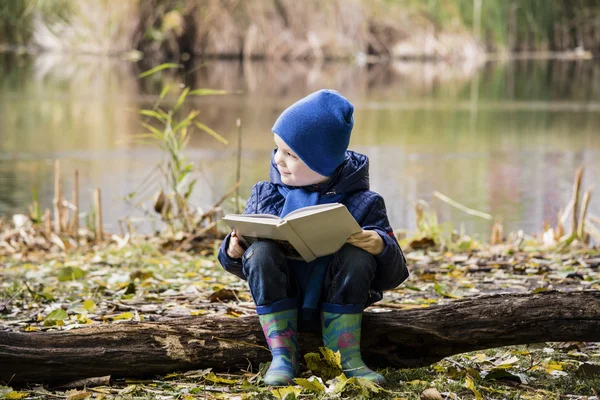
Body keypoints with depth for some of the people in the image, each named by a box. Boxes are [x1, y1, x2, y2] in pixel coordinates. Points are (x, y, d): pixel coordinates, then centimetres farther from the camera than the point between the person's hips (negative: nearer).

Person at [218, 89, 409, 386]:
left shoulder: (361, 204, -3)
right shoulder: (266, 196, 4)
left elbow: (393, 276, -4)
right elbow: (245, 267, 9)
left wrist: (381, 248, -26)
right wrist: (233, 253, -15)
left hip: (335, 304, -2)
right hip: (280, 301, 2)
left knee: (357, 256, -27)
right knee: (261, 251, -25)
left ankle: (346, 357, -21)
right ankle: (282, 356, -23)